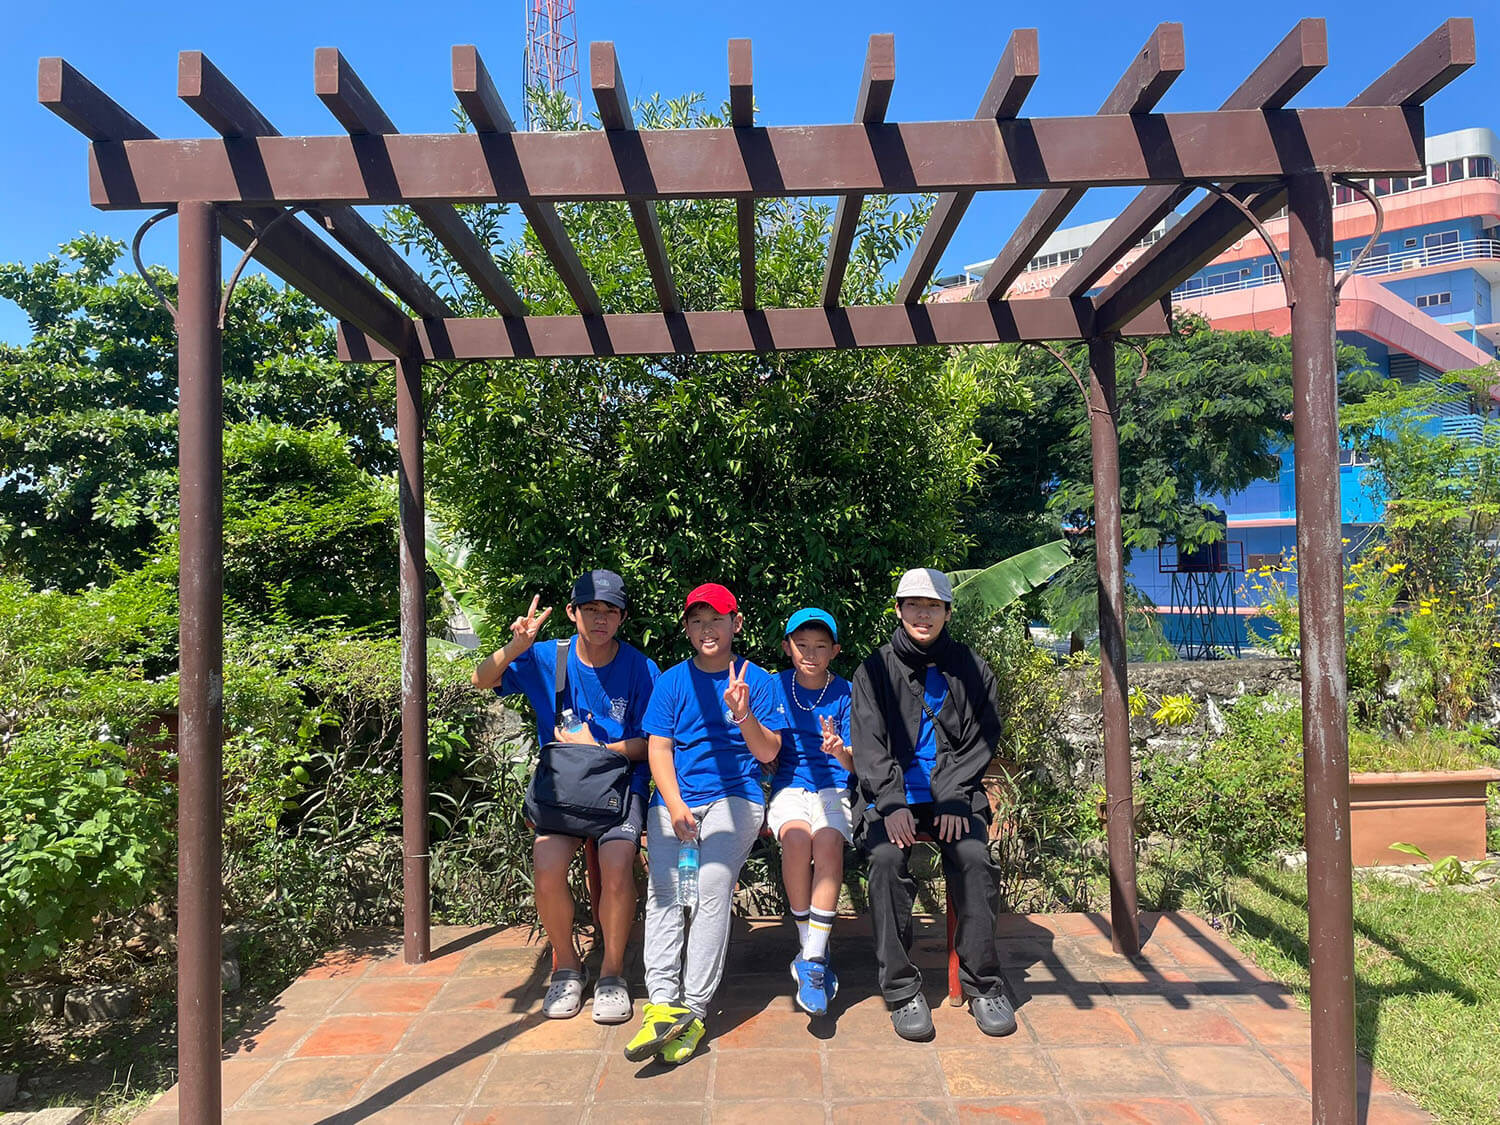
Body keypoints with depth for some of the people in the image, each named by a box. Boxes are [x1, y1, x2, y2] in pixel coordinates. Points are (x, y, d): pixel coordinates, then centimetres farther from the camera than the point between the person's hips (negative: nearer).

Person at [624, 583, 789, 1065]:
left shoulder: (758, 681, 9)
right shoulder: (672, 681, 13)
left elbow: (768, 753, 5)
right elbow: (659, 748, 7)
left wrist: (743, 714, -15)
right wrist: (675, 806, -8)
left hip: (735, 795, -2)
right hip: (674, 798, 2)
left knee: (713, 886, -22)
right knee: (663, 890, -18)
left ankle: (694, 1009, -19)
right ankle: (662, 1004, -20)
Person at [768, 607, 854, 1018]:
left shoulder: (845, 693, 4)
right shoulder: (775, 688, 7)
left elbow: (854, 764, 0)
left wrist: (841, 751, -24)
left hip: (833, 788, 0)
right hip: (789, 786, 1)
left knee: (828, 840, -31)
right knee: (796, 835, -31)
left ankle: (813, 959, -25)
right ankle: (811, 947, -15)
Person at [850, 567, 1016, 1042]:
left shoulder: (970, 670, 11)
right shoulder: (875, 670, 8)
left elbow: (980, 742, 6)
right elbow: (868, 744, -1)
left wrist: (953, 800, -9)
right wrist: (892, 803, -16)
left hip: (953, 793, 1)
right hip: (889, 796, 0)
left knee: (972, 857, -26)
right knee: (887, 860, -27)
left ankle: (984, 984, -12)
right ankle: (902, 990, -18)